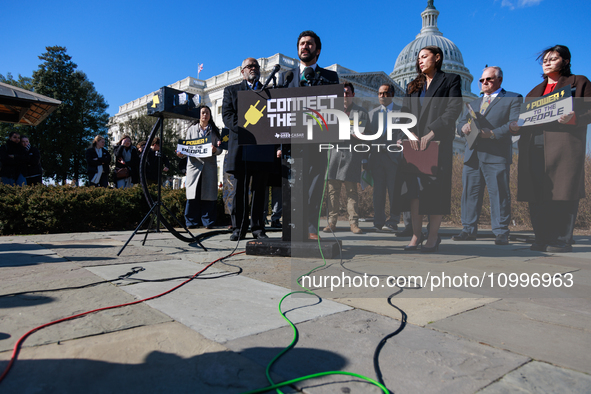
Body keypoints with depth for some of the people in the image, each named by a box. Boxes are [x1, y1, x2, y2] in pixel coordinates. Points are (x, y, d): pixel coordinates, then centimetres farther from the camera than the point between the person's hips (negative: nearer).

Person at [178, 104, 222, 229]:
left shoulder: (214, 130, 15)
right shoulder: (192, 129, 14)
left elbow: (219, 149, 9)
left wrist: (215, 150, -13)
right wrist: (181, 154, -9)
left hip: (210, 164, 0)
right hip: (194, 164, 0)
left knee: (208, 194, -3)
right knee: (193, 193, -4)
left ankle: (208, 222, 3)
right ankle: (192, 222, 3)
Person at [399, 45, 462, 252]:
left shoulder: (451, 80, 9)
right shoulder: (413, 86, 22)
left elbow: (454, 110, -5)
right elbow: (405, 112, 10)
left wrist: (431, 133, -16)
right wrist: (411, 133, -10)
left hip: (438, 141, -4)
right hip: (415, 142, 4)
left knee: (436, 187, -5)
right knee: (415, 187, -2)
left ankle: (433, 236, 4)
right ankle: (416, 235, 3)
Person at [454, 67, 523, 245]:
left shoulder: (513, 99, 10)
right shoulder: (474, 103, 27)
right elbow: (461, 124, 18)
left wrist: (492, 133, -19)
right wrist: (464, 127, -6)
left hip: (497, 155, -5)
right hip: (472, 155, 5)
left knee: (499, 194, -5)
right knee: (470, 193, 3)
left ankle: (501, 233, 2)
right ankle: (469, 229, 10)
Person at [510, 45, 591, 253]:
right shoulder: (535, 91, 27)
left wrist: (572, 118, -17)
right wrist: (517, 126, 3)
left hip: (563, 145, -5)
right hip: (535, 146, 5)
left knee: (562, 191, -9)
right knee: (536, 193, -1)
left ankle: (562, 240, -4)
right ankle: (543, 239, 5)